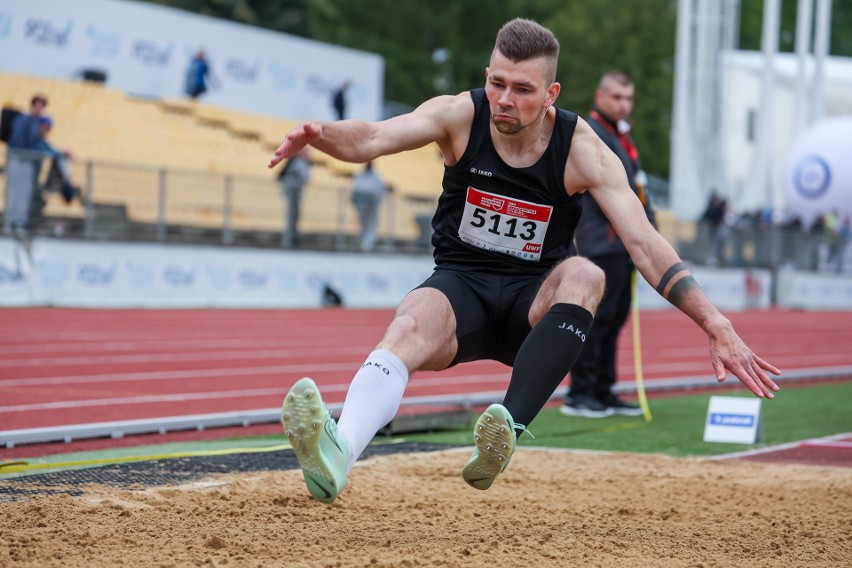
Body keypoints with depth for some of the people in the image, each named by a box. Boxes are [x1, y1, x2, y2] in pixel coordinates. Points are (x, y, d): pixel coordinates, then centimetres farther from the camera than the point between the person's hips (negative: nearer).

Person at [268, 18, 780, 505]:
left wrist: (718, 328, -22)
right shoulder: (461, 116, -7)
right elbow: (373, 138, -23)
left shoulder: (581, 150, -9)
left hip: (535, 302, 0)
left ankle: (507, 432, -47)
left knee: (584, 275, -33)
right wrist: (323, 134, -47)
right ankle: (337, 457, -62)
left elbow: (646, 245, -13)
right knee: (413, 322, -34)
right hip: (461, 286, 0)